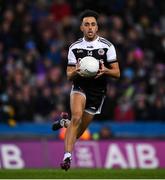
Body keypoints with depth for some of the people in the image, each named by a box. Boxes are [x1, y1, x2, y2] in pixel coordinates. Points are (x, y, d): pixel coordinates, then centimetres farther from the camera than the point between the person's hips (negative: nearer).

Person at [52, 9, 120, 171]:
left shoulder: (107, 46, -3)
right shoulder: (74, 48, 0)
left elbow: (117, 73, -3)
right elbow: (69, 76, 3)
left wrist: (105, 70, -25)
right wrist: (76, 72, -21)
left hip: (97, 92, 1)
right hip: (79, 87, -1)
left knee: (78, 131, 10)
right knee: (76, 116, -31)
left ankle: (65, 122, 46)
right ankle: (67, 157, -31)